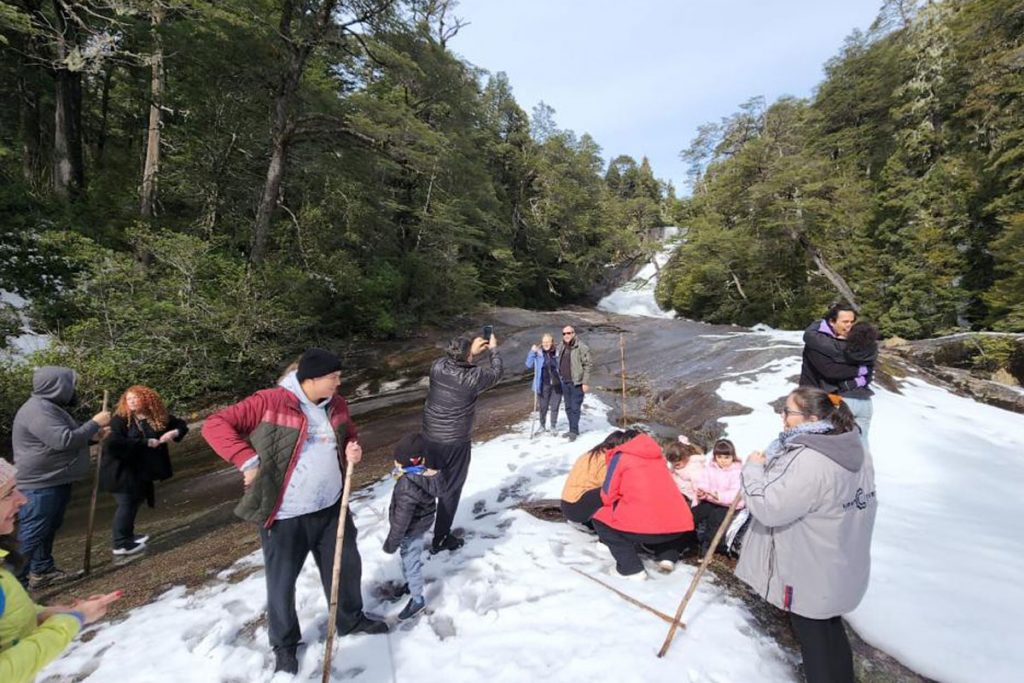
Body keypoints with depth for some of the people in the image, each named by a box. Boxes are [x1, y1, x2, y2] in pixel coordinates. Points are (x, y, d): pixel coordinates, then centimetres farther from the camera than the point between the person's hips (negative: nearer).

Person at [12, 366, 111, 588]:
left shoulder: (50, 407, 14)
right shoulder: (38, 409, -22)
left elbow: (69, 436, 22)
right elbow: (64, 440, -30)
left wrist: (95, 434, 10)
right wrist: (94, 423, -21)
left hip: (56, 481, 11)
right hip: (40, 485, -11)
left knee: (49, 529, 18)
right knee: (31, 534, -6)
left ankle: (42, 571, 28)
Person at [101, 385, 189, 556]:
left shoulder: (159, 417, -1)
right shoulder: (120, 420, -16)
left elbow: (181, 424, 9)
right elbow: (112, 443, -28)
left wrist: (174, 432, -15)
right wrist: (146, 443, -28)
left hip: (142, 470, 6)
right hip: (121, 471, -6)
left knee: (135, 502, 16)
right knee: (126, 503, -5)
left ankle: (127, 536, 32)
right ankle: (120, 544, 5)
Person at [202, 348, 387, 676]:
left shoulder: (336, 404, 0)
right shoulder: (269, 402, -19)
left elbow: (350, 434, 16)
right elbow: (215, 425, -17)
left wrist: (353, 448, -7)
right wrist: (248, 461, -24)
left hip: (332, 507, 5)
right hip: (285, 516, -5)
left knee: (346, 566, 20)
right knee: (282, 583, 15)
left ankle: (351, 619, 46)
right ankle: (284, 644, 42)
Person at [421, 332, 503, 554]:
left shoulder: (437, 367, -8)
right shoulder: (473, 377, -20)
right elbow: (496, 373, 0)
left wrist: (473, 350, 13)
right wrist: (493, 349, 13)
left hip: (429, 438, 5)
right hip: (455, 443, -5)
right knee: (449, 491, 11)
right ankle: (440, 540, 21)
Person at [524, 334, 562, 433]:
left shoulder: (557, 353, 1)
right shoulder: (538, 354, -3)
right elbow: (529, 364, -8)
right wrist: (532, 352, -17)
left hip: (556, 385, 1)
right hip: (544, 385, -1)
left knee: (555, 406, 9)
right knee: (543, 406, 6)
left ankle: (553, 426, 27)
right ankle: (542, 425, 29)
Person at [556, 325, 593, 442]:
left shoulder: (582, 347, -11)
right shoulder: (561, 347, 11)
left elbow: (587, 365, -13)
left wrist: (585, 382, -15)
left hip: (576, 382, -7)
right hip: (565, 382, 7)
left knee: (575, 408, -3)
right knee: (568, 408, 14)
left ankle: (574, 430, 8)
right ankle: (572, 429, 25)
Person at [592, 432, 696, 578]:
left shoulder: (620, 456, 10)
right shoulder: (657, 457, 25)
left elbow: (608, 494, 9)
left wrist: (619, 505, 30)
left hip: (644, 524, -6)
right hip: (680, 524, 6)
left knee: (601, 521, 16)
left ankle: (631, 568, 5)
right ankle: (668, 556, 16)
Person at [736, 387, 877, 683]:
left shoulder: (808, 462, -33)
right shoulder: (853, 448, -1)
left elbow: (769, 507, -28)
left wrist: (753, 468, -15)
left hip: (810, 576, -8)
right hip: (840, 567, 9)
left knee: (814, 639, 14)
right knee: (830, 630, 27)